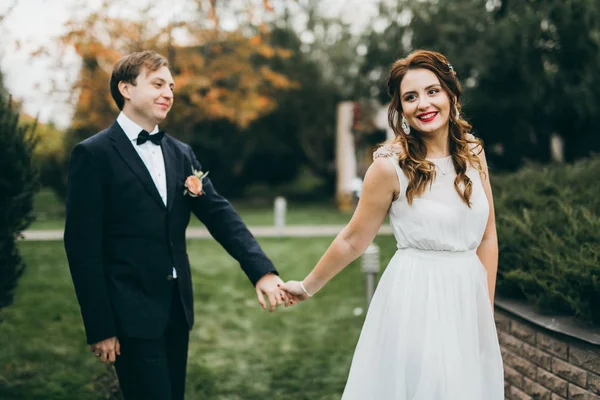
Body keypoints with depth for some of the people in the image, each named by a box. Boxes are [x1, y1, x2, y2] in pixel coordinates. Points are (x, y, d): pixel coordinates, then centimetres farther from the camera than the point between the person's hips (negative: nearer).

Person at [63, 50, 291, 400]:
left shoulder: (181, 154, 10)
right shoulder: (94, 154, -8)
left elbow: (219, 214, 1)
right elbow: (83, 245, -10)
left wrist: (262, 270, -14)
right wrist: (100, 328, -13)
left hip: (177, 308, 6)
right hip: (132, 314, -6)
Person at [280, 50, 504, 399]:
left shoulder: (473, 154, 2)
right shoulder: (391, 165, -12)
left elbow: (487, 238, 7)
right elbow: (353, 241, -3)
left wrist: (487, 310, 6)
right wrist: (307, 287, 4)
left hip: (469, 296, 5)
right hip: (416, 297, -5)